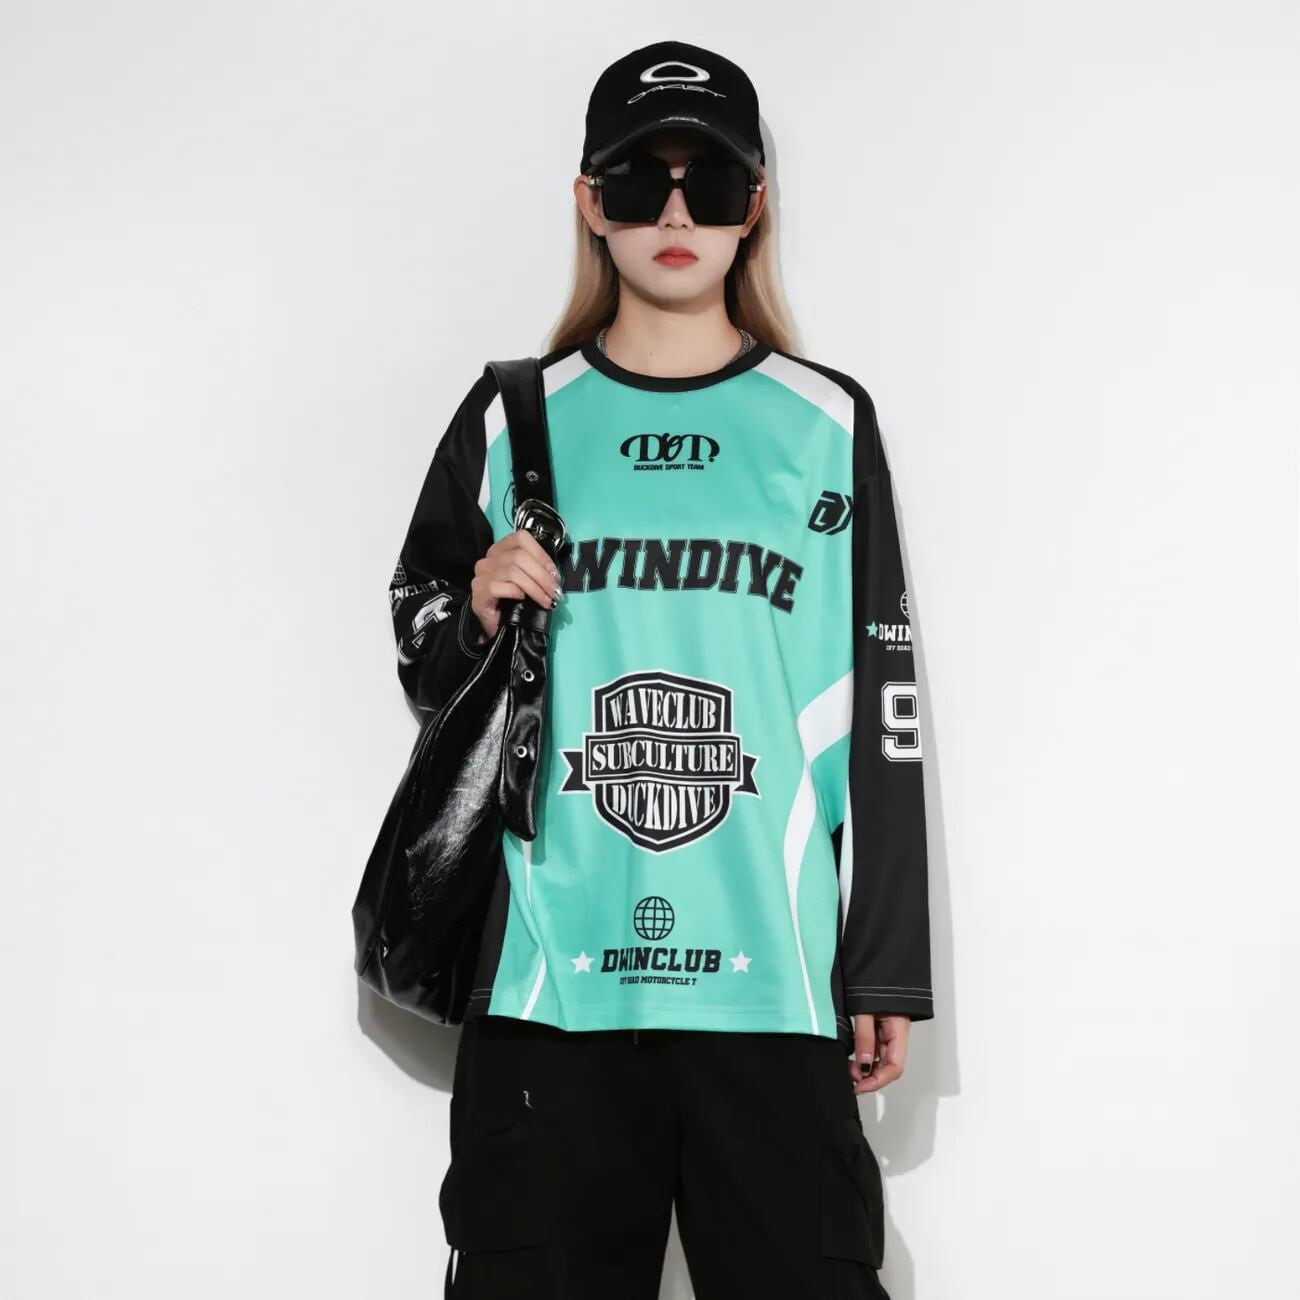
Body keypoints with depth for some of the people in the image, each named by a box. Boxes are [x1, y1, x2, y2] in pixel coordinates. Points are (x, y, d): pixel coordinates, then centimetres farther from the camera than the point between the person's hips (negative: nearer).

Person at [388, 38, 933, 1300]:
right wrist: (478, 616, -6)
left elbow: (880, 711, 7)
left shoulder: (827, 423, 7)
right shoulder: (514, 418, 8)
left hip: (772, 975, 0)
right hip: (550, 972, 1)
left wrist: (887, 967, 4)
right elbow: (424, 661, 17)